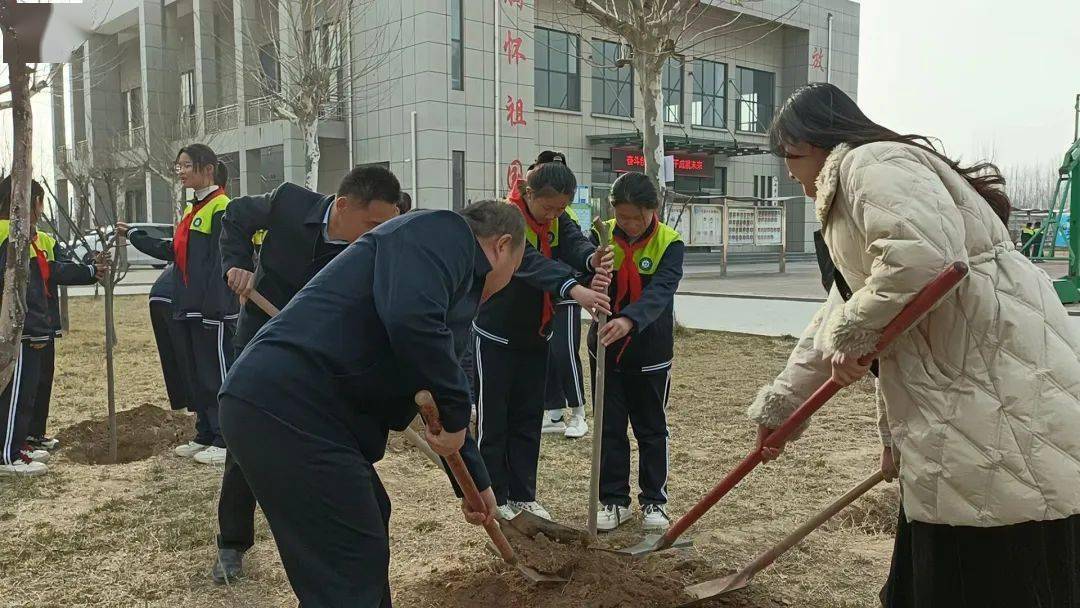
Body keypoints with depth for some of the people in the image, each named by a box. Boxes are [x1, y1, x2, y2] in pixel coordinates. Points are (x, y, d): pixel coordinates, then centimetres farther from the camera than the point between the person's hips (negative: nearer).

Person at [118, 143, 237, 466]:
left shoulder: (221, 208, -12)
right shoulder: (191, 210, 17)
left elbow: (222, 260, -19)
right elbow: (173, 251, 24)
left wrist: (214, 306, -24)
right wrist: (133, 235, 30)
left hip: (214, 309, -10)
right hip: (189, 308, 10)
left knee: (217, 375, -2)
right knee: (195, 375, 15)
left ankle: (227, 441, 7)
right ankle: (205, 436, 26)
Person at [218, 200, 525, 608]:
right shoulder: (443, 233, -4)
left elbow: (441, 397, 34)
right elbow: (410, 320, -26)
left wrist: (476, 481, 41)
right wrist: (457, 414, -12)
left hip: (285, 405, 11)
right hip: (289, 408, -11)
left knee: (370, 523, 25)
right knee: (351, 573, -2)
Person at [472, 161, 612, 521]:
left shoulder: (558, 220, -1)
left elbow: (574, 243, -21)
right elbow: (530, 261, -40)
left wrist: (592, 259, -46)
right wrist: (572, 288, -56)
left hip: (535, 336, 7)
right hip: (497, 335, -6)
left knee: (529, 419, 11)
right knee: (493, 419, 2)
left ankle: (522, 495, 22)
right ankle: (494, 497, 15)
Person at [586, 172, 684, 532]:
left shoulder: (670, 243, -13)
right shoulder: (602, 235, -6)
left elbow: (661, 290, -28)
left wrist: (629, 320, -47)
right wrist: (591, 283, -40)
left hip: (651, 352, -2)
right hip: (604, 348, 2)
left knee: (652, 429, 10)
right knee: (609, 428, 9)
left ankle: (654, 501, 24)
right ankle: (614, 500, 22)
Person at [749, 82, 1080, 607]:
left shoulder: (869, 162, -8)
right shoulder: (847, 195, 25)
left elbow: (924, 256, -28)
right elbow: (830, 326, 30)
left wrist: (851, 335, -12)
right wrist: (776, 407, 34)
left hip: (1007, 390, -10)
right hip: (958, 402, 11)